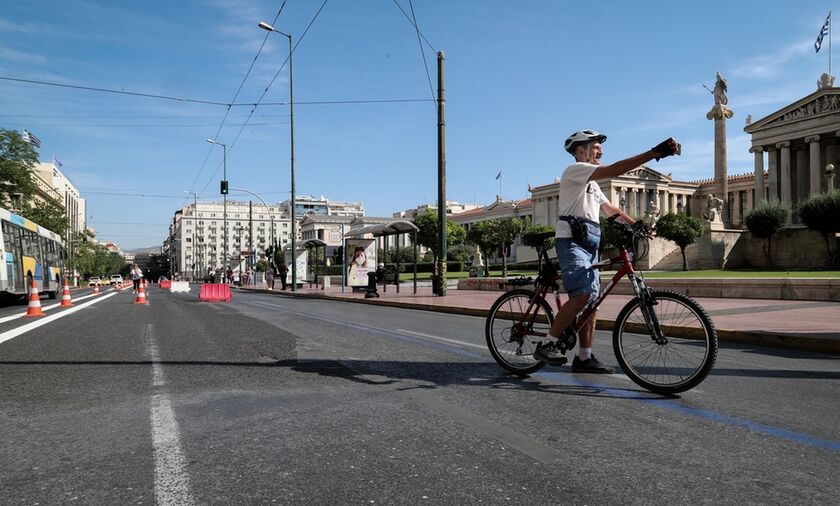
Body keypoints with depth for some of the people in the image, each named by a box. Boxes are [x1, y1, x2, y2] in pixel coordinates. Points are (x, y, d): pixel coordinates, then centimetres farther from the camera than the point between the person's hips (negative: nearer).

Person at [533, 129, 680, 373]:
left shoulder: (591, 184, 29)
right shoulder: (575, 170, -3)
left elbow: (611, 209, 26)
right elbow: (614, 170, -17)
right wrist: (655, 152, -21)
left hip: (589, 244, 10)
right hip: (572, 241, -10)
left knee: (591, 300, 5)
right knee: (581, 296, -22)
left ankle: (584, 358, 9)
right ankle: (547, 345, -14)